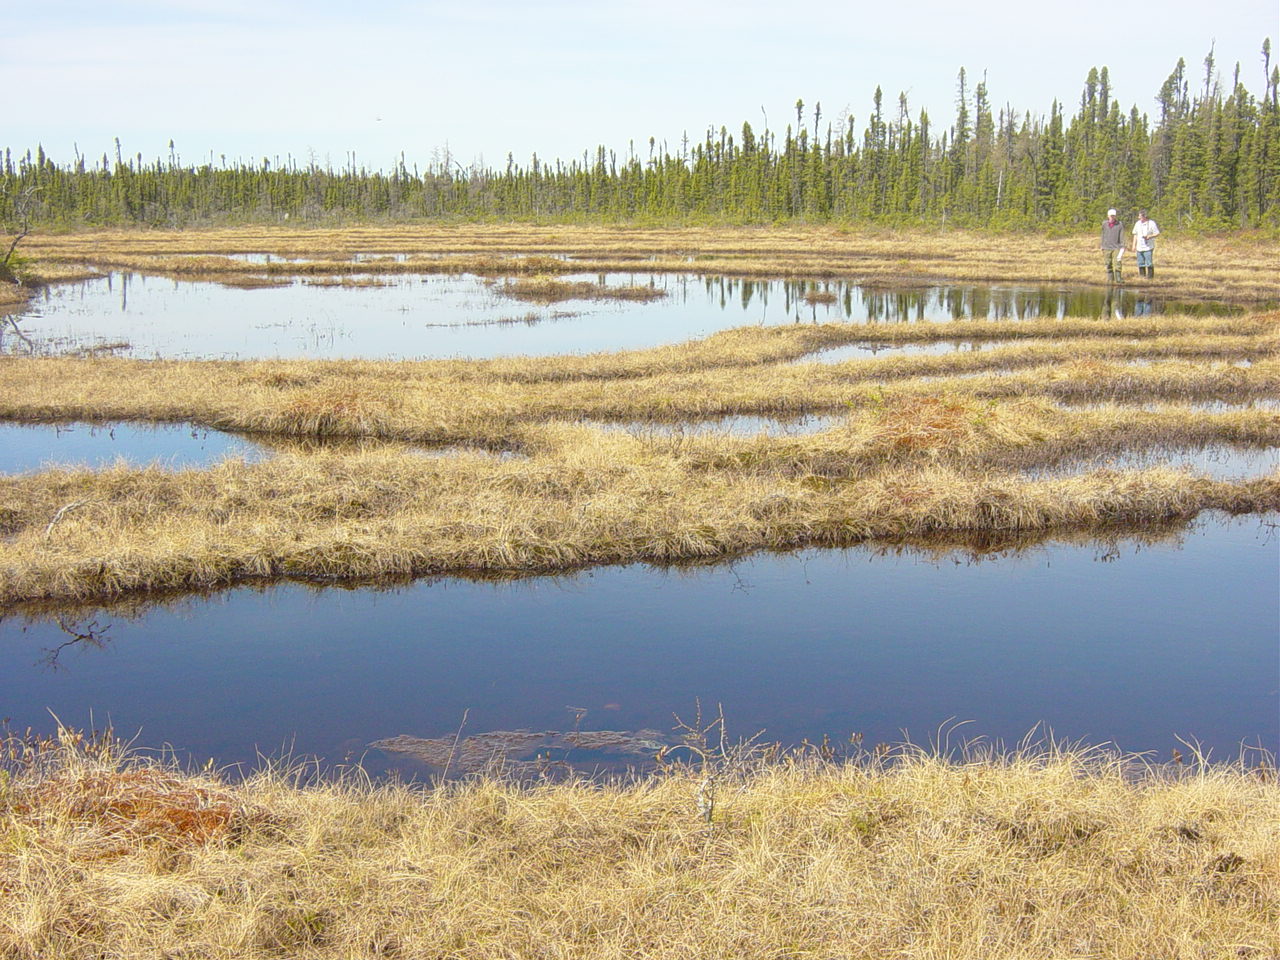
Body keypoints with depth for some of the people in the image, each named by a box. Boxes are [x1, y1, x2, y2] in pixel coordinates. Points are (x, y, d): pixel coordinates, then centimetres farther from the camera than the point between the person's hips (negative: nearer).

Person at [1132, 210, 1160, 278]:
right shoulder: (1137, 224, 8)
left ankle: (1150, 275, 0)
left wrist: (1149, 236, -20)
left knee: (1149, 263, -9)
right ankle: (1142, 275, 16)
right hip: (1139, 247, 5)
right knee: (1140, 263, 7)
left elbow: (1157, 234, -3)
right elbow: (1135, 235, 15)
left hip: (1148, 247, -5)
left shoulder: (1151, 223, -6)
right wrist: (1134, 245, 10)